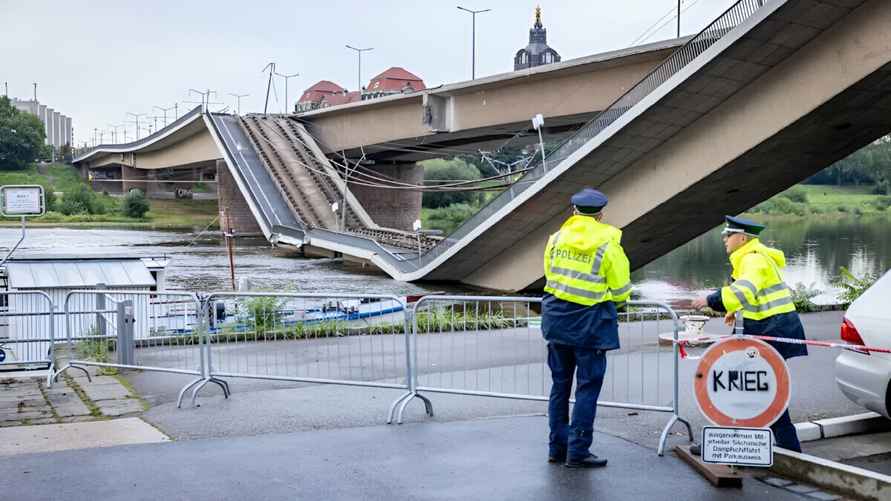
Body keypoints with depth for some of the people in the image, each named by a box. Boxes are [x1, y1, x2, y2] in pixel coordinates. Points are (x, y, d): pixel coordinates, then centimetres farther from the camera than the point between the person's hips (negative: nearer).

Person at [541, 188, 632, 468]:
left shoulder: (556, 238, 4)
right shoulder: (608, 244, -8)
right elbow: (621, 289, -2)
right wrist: (612, 300, 19)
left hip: (556, 317, 5)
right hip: (590, 321, -5)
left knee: (560, 384, 14)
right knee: (587, 387, 3)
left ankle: (557, 448, 20)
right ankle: (577, 452, 5)